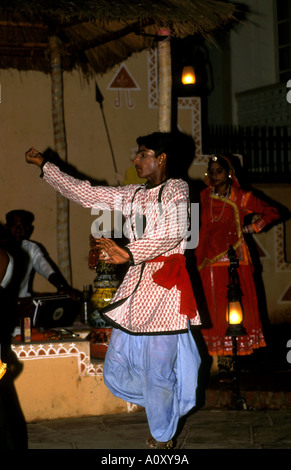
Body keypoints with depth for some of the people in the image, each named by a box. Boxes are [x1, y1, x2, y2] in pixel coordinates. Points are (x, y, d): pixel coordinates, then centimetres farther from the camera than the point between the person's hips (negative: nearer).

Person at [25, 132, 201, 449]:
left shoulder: (176, 190, -3)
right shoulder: (132, 195, 17)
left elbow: (173, 232, -19)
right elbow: (85, 194, 21)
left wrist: (129, 254, -27)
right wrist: (44, 166, 23)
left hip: (164, 287, -7)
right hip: (135, 284, 7)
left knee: (158, 370, -4)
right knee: (117, 370, 6)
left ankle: (162, 438, 14)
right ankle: (165, 407, 28)